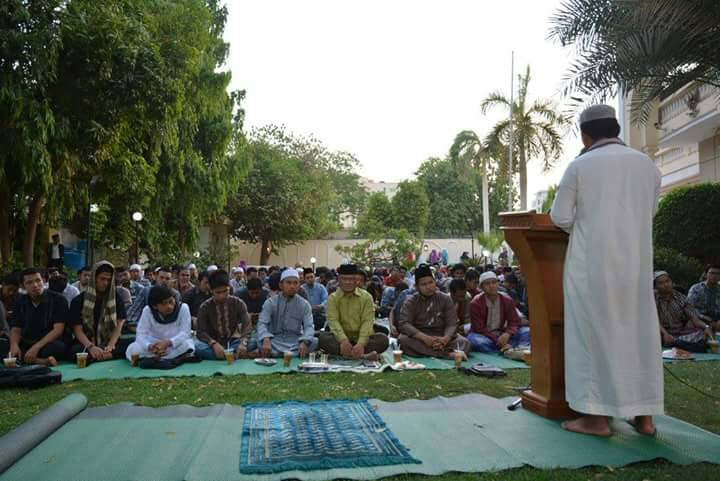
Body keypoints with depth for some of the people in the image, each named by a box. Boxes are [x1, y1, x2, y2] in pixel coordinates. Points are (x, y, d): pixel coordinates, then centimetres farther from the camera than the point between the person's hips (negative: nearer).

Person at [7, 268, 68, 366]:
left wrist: (36, 347, -26)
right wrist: (14, 345, -17)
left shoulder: (58, 299, -6)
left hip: (50, 344, -5)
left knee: (57, 347, -39)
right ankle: (41, 361, -30)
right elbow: (16, 329, 6)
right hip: (26, 346, 5)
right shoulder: (20, 302, 9)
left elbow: (58, 329, -13)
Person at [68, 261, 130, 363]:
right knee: (75, 351, -36)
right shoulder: (78, 300, 5)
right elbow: (77, 329, -4)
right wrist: (91, 347, -24)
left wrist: (110, 346, -19)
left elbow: (119, 325, 0)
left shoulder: (116, 298, 9)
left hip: (111, 342, 1)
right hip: (86, 344, -1)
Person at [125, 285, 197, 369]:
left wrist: (168, 342, -38)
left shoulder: (183, 308, -12)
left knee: (187, 344, -35)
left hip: (176, 346, -2)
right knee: (132, 349, -26)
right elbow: (141, 334, -17)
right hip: (155, 346, 2)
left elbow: (185, 333, -19)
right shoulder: (147, 311, -7)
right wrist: (150, 347, -39)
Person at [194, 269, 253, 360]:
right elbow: (201, 331, -10)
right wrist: (214, 344, -32)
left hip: (233, 342, 0)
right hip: (215, 344, 0)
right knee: (198, 346, -33)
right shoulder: (205, 307, -3)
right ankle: (238, 355, -34)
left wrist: (243, 342, -34)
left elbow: (247, 325, -12)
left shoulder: (238, 303, -3)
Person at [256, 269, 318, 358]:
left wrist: (305, 342, -30)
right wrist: (266, 340, -34)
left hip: (296, 341, 2)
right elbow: (262, 323, -11)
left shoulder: (304, 304, 4)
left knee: (315, 342, -27)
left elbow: (309, 326, -7)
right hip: (275, 341, -2)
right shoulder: (271, 302, 0)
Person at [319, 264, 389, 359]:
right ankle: (363, 355, -38)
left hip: (361, 338, 0)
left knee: (383, 339, -25)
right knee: (322, 338, -29)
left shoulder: (366, 297, 1)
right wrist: (344, 340, -31)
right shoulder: (333, 298, 3)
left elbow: (367, 322, -10)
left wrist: (361, 343, -28)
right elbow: (333, 321, -12)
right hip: (341, 338, 0)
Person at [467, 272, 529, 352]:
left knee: (527, 331, -15)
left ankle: (508, 349, -39)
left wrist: (507, 334, -25)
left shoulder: (507, 300, -2)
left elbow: (515, 322, -3)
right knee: (474, 339, -38)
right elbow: (479, 329, -16)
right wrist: (497, 341, -25)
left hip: (501, 335, 4)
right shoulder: (476, 303, -13)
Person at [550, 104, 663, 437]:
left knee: (593, 333, 2)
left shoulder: (579, 166, -4)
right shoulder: (646, 164, 9)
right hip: (636, 263, 5)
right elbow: (648, 212, 20)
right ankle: (644, 416, 17)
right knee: (639, 333, 11)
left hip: (592, 262, -4)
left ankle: (597, 418, 5)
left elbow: (560, 217, -5)